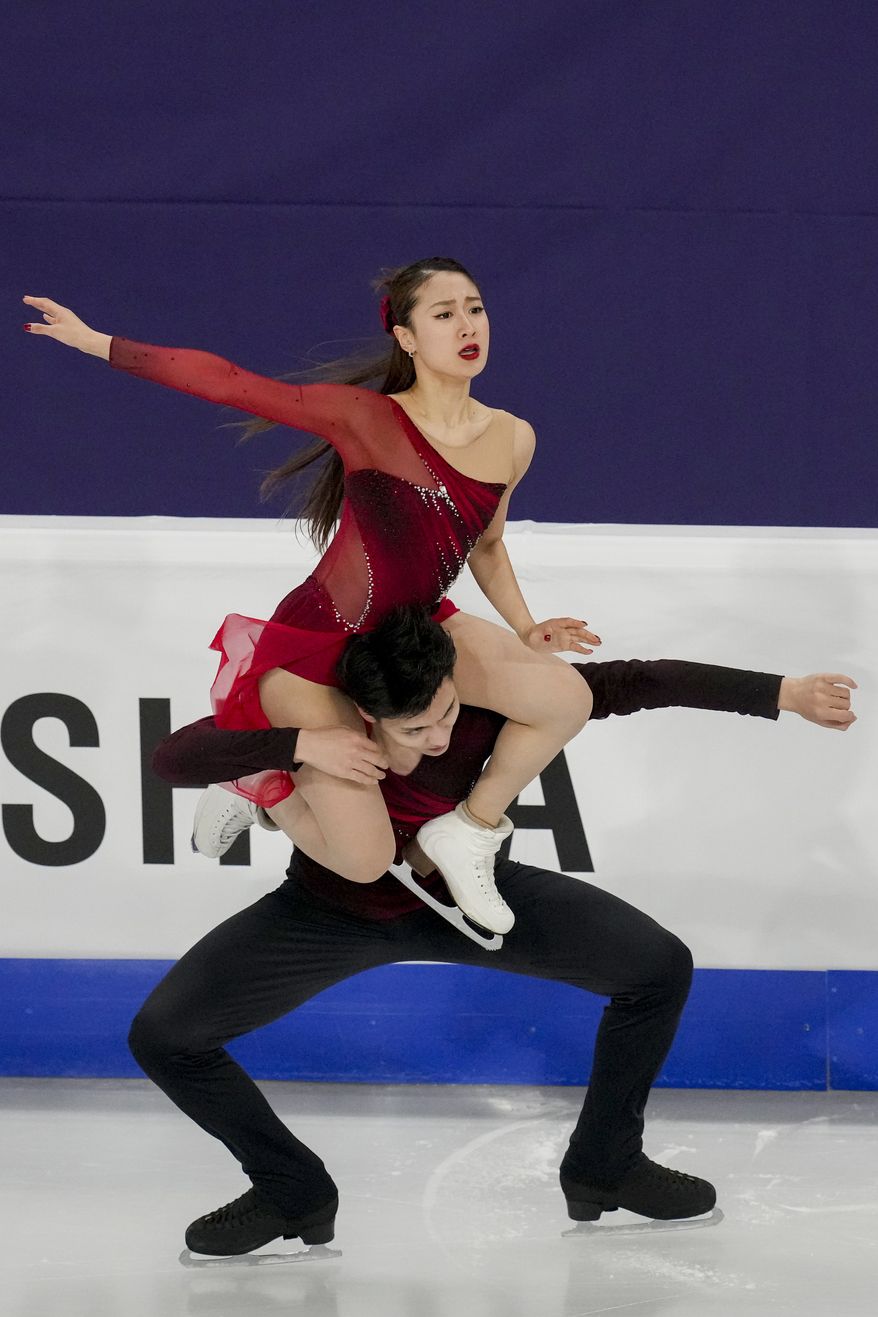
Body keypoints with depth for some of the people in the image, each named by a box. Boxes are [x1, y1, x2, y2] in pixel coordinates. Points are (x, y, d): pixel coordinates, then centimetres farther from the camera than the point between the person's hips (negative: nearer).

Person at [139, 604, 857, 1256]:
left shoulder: (487, 698, -30)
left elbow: (635, 683, -25)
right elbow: (173, 759, -41)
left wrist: (783, 693, -25)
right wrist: (300, 744, -53)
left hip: (459, 895, 1)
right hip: (330, 913, -1)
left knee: (662, 968, -10)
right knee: (163, 1035, -16)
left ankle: (602, 1169, 13)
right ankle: (293, 1194, 7)